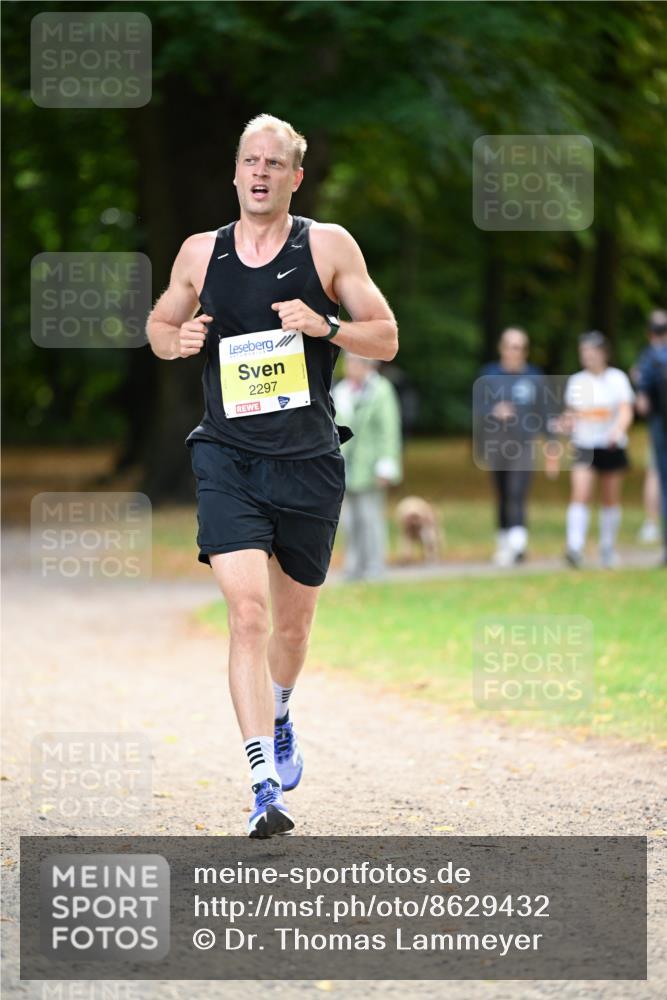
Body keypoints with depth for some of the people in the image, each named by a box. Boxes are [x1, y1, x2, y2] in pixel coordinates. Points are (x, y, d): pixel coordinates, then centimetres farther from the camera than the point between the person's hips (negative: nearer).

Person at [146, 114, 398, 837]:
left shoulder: (329, 246, 1)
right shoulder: (200, 254, 5)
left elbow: (386, 339, 3)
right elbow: (159, 324, 21)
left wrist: (324, 325, -15)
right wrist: (176, 340, -3)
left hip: (308, 461, 1)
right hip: (227, 459, -1)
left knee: (292, 623, 14)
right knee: (248, 614, -18)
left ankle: (279, 716, 48)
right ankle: (266, 788, -21)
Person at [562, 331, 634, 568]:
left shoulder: (617, 378, 0)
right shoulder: (576, 381, 7)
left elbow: (626, 411, -7)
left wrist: (619, 429, -26)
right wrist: (568, 422, -5)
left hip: (612, 446, -1)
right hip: (584, 445, 1)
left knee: (610, 500, 8)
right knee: (580, 495, -16)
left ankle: (608, 549, 23)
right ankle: (575, 547, -25)